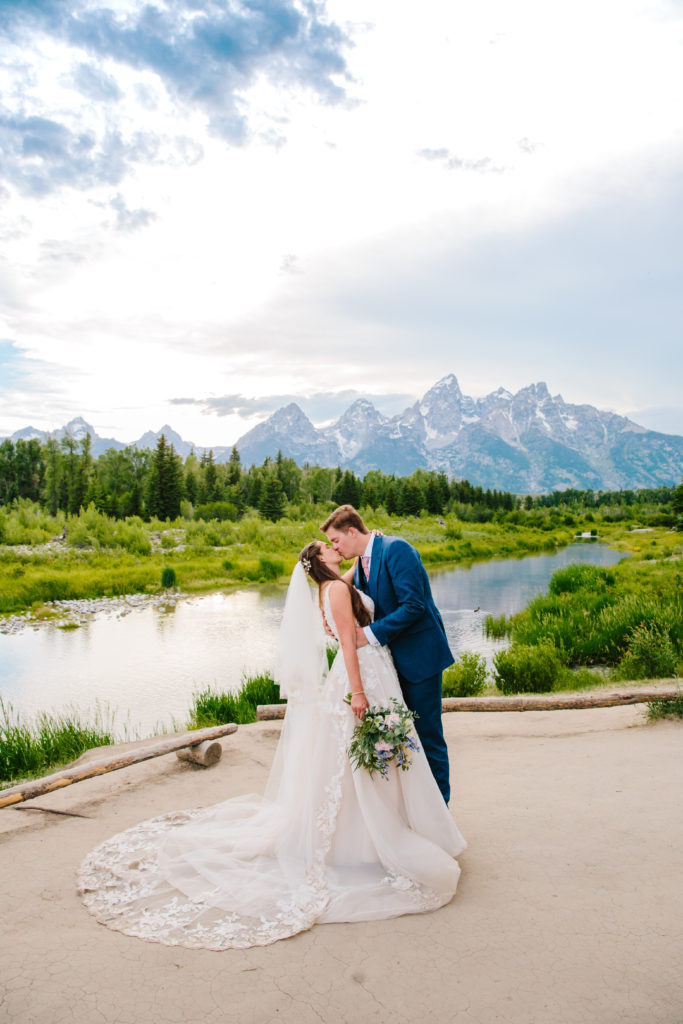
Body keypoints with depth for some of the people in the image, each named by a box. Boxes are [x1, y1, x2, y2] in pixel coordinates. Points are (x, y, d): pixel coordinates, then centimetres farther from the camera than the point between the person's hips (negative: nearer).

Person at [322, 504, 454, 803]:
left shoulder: (396, 549, -17)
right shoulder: (359, 565, 10)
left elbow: (414, 605, -24)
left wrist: (371, 634, -23)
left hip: (420, 654, -8)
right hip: (394, 657, 8)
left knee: (428, 733, 1)